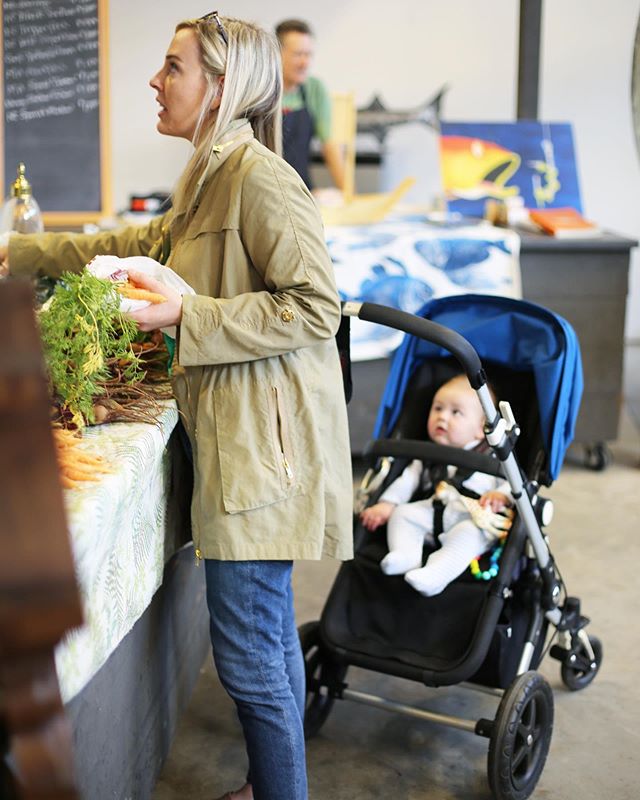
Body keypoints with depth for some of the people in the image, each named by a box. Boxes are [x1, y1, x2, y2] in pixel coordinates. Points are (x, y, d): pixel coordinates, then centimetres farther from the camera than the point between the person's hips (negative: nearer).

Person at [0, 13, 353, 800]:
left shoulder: (259, 176, -16)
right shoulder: (209, 180, 15)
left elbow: (314, 307, -21)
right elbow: (136, 243, 27)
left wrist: (189, 316, -20)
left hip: (264, 445, -10)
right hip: (233, 436, 10)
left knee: (249, 658, -1)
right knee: (269, 637, 21)